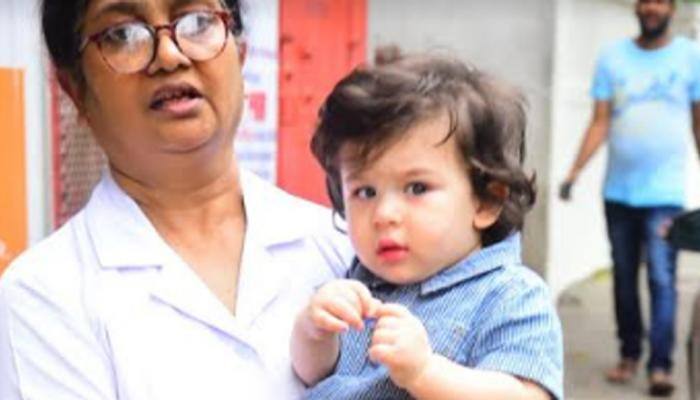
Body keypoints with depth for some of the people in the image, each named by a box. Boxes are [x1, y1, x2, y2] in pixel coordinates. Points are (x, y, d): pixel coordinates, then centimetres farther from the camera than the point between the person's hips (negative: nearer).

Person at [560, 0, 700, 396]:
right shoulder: (613, 56, 7)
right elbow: (600, 122, 3)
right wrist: (575, 171, -8)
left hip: (665, 191, -2)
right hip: (618, 189, 3)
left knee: (662, 278, -9)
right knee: (624, 276, 10)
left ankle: (661, 366, -5)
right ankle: (629, 354, 22)